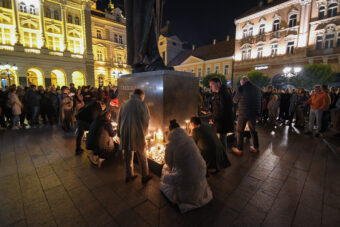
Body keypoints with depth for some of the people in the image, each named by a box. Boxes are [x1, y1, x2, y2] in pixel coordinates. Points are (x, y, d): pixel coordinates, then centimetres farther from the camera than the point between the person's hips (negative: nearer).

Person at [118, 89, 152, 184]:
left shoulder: (124, 105, 7)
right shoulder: (142, 104, -7)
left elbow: (119, 120, 10)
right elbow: (146, 120, -9)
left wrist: (120, 134, 18)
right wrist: (144, 131, 7)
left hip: (125, 134, 5)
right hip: (137, 134, -4)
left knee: (128, 155, 18)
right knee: (142, 156, 12)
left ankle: (129, 175, 32)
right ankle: (145, 176, 25)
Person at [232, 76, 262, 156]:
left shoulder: (241, 88, -9)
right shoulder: (257, 89, 7)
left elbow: (235, 100, -2)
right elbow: (260, 100, 13)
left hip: (243, 112, -5)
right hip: (254, 113, 5)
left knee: (239, 131, 5)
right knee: (253, 130, 19)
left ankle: (239, 149, 9)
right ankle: (256, 148, 29)